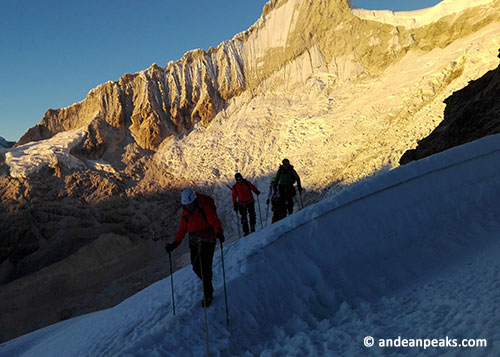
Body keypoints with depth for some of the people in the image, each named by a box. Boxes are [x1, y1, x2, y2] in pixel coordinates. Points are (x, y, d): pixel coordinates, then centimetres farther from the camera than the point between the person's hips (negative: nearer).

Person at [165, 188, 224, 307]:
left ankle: (207, 294, 7)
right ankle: (207, 284, 32)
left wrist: (219, 232, -37)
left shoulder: (204, 208, -13)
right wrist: (174, 244, -1)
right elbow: (182, 230, 10)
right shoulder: (185, 214, 5)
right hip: (194, 243, 6)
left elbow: (215, 222, -19)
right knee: (196, 267, 5)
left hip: (208, 241, -5)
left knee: (205, 267, -8)